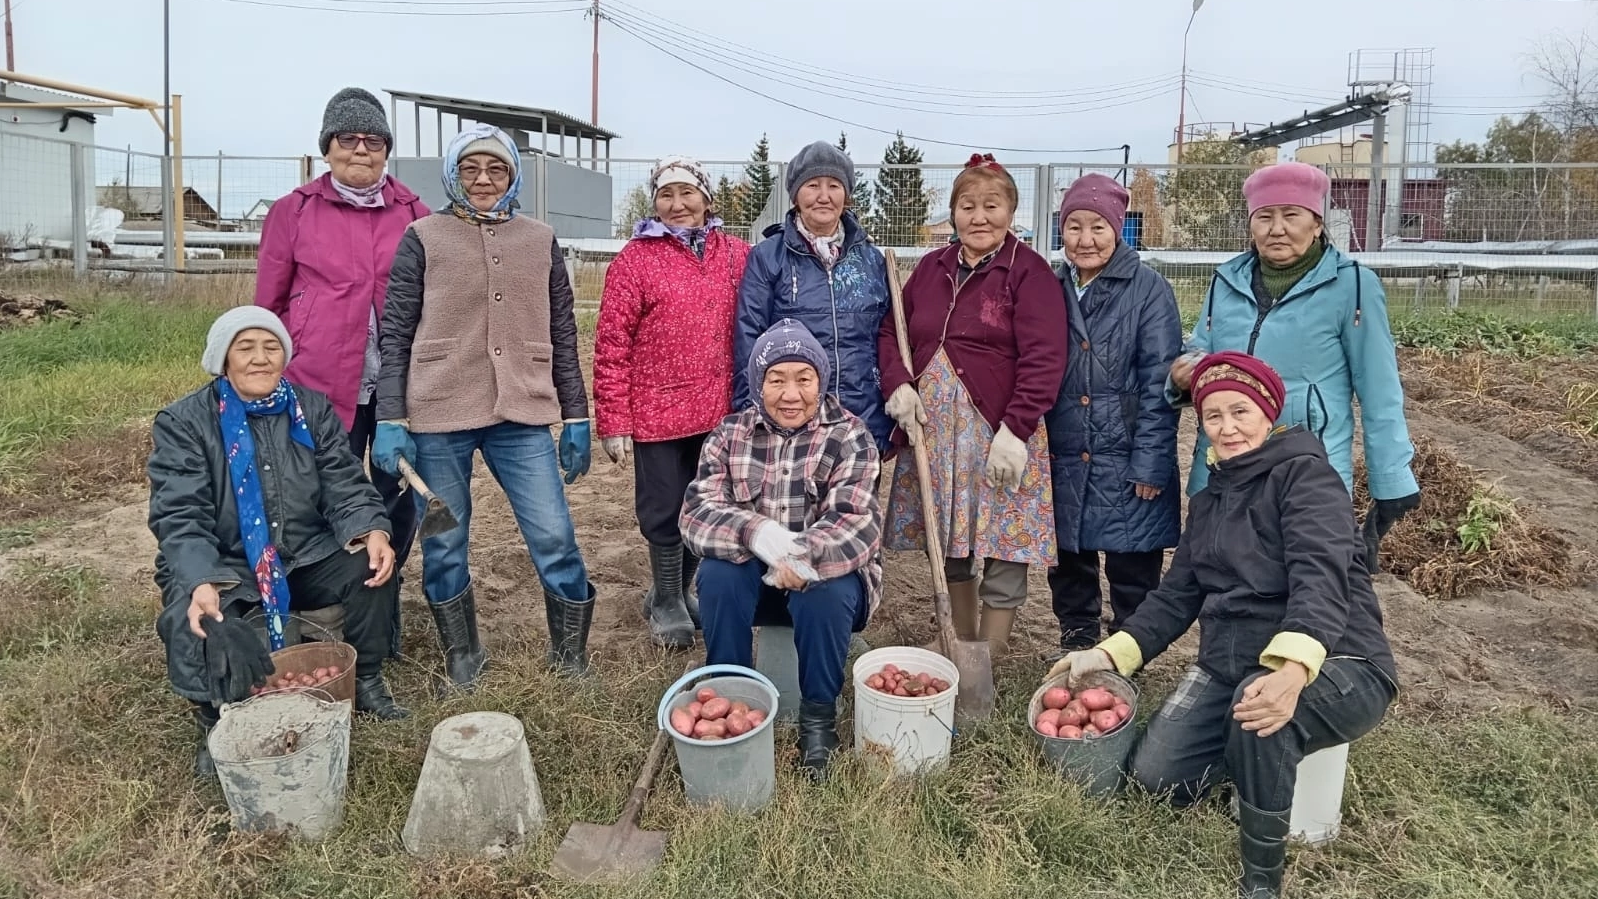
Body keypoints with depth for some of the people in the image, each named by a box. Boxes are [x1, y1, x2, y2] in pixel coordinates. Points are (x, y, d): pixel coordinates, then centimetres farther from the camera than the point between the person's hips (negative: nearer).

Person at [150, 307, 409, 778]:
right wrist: (201, 582, -35)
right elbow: (180, 517, -16)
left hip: (306, 557, 3)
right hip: (221, 567, -3)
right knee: (199, 631, -33)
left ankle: (366, 681, 0)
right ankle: (218, 723, 0)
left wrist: (373, 531, -27)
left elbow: (344, 485, -4)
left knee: (374, 562, -24)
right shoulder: (183, 422, -6)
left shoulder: (313, 409, 4)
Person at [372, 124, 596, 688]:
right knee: (444, 547, 7)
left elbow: (562, 335, 13)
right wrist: (390, 420, -6)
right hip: (438, 417, -1)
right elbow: (395, 335, 2)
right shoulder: (424, 238, 4)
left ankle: (571, 659, 17)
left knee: (555, 539, -2)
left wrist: (575, 417, 9)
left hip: (523, 417, 1)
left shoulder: (540, 241, 11)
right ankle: (462, 662, 26)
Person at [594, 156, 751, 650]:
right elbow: (611, 345, -7)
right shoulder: (635, 259, -5)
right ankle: (665, 602, 28)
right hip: (659, 412, -3)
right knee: (665, 512, 8)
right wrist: (613, 422, -10)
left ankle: (681, 591, 36)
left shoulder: (737, 255, 5)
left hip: (721, 411, 4)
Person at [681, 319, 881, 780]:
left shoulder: (849, 436, -9)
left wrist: (806, 556, -43)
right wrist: (754, 532, -36)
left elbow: (858, 524, -22)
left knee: (826, 592, -33)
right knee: (717, 574, -28)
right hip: (751, 573, 2)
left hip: (826, 574, -2)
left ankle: (819, 715, -11)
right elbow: (698, 513, -14)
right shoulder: (729, 434, -2)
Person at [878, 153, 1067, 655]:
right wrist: (898, 384, -2)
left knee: (1004, 543, -1)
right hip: (934, 427, 5)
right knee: (949, 539, 14)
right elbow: (891, 331, 17)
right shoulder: (932, 267, 11)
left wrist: (1015, 429, -19)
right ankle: (961, 645, 32)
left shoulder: (1028, 271, -5)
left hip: (1000, 432, -5)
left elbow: (1043, 359, -12)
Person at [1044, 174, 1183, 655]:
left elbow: (1159, 381, -10)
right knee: (1068, 561, 14)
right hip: (1062, 459, 4)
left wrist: (1150, 465, -14)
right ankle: (1075, 645, 33)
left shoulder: (1149, 289, -5)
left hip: (1126, 460, -4)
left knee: (1132, 570, 5)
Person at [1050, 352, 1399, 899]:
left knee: (1256, 705, -39)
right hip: (1230, 665, 7)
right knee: (1155, 773, -10)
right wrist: (1108, 655, 3)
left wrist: (1293, 669, -44)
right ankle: (1256, 763, 18)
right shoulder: (1208, 498, 14)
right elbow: (1177, 593, 14)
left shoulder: (1304, 473, -10)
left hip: (1333, 665, -6)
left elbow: (1321, 577, -26)